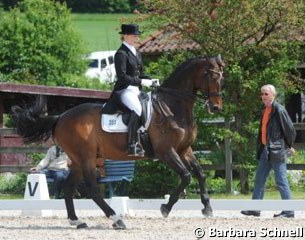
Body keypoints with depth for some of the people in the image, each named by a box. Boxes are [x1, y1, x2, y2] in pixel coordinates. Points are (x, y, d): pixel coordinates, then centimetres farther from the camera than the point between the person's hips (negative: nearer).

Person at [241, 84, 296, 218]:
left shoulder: (279, 110, -13)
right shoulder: (265, 111, 13)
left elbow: (290, 129, -10)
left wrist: (288, 146, 0)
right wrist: (261, 146, 17)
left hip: (277, 150, -9)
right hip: (265, 149, 9)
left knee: (281, 181, -4)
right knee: (259, 180, 10)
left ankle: (288, 211, 1)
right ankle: (254, 209, 15)